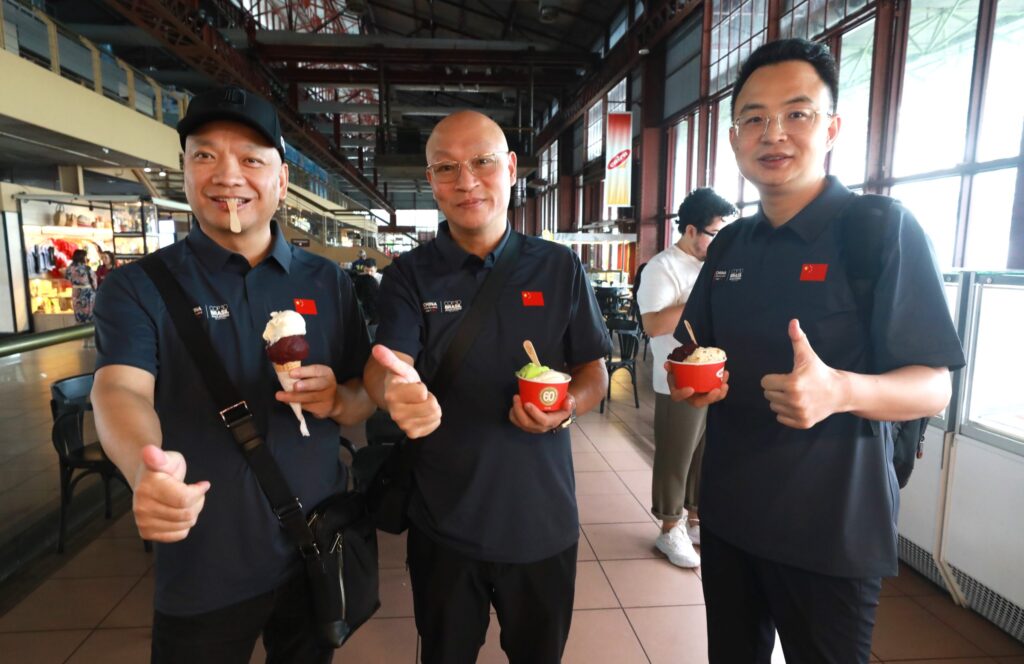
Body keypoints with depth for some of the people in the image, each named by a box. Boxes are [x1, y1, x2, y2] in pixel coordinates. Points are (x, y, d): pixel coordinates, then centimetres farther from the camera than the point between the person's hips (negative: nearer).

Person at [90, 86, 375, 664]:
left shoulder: (328, 282, -1)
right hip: (203, 570, -2)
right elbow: (119, 391, -23)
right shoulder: (139, 287, -7)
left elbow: (366, 398, 3)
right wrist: (148, 469, -44)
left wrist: (338, 400, -20)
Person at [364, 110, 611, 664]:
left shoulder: (560, 268, -2)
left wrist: (567, 407, -20)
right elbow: (384, 363, -20)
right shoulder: (408, 276, -5)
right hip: (444, 524, 0)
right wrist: (397, 389, -44)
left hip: (544, 520, 1)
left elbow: (594, 371, 2)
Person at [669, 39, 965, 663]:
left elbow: (933, 387, -13)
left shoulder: (884, 228, -12)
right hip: (728, 512, 6)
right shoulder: (728, 245, 5)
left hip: (832, 525, -5)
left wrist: (841, 391, -34)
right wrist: (690, 379, -9)